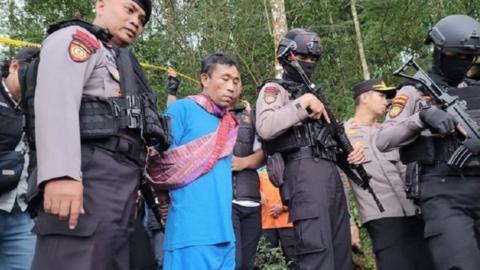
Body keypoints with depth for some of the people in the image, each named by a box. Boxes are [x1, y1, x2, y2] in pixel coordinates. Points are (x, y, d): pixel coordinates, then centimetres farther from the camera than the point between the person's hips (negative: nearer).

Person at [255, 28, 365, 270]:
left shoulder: (314, 91, 29)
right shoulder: (274, 89, 5)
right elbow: (265, 127, -16)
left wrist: (351, 149, 10)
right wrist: (303, 103, -14)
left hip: (331, 172, 8)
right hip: (304, 172, -8)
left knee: (340, 249, 8)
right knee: (317, 249, -16)